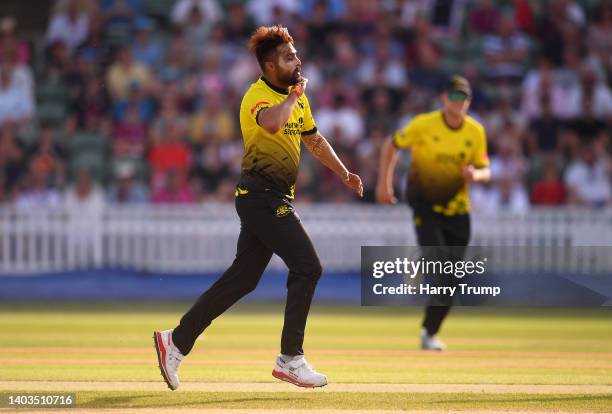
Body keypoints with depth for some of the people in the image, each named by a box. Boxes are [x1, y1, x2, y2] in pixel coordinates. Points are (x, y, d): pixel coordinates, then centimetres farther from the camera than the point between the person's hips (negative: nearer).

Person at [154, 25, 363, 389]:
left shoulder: (296, 97, 16)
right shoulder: (258, 96, -14)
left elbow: (314, 139, 31)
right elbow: (272, 123, -37)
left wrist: (344, 174, 30)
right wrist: (295, 94, -21)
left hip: (272, 200, 9)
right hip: (263, 194, -9)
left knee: (243, 278, 9)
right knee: (308, 267, -11)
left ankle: (177, 341, 14)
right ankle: (290, 359, -5)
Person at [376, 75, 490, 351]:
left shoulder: (476, 132, -1)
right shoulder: (424, 124, -11)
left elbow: (485, 171, 7)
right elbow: (391, 145, 1)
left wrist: (476, 175, -18)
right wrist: (384, 183, -5)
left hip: (457, 208, 3)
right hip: (425, 204, -3)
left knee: (451, 279, 2)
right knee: (436, 257, -25)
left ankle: (430, 332, 16)